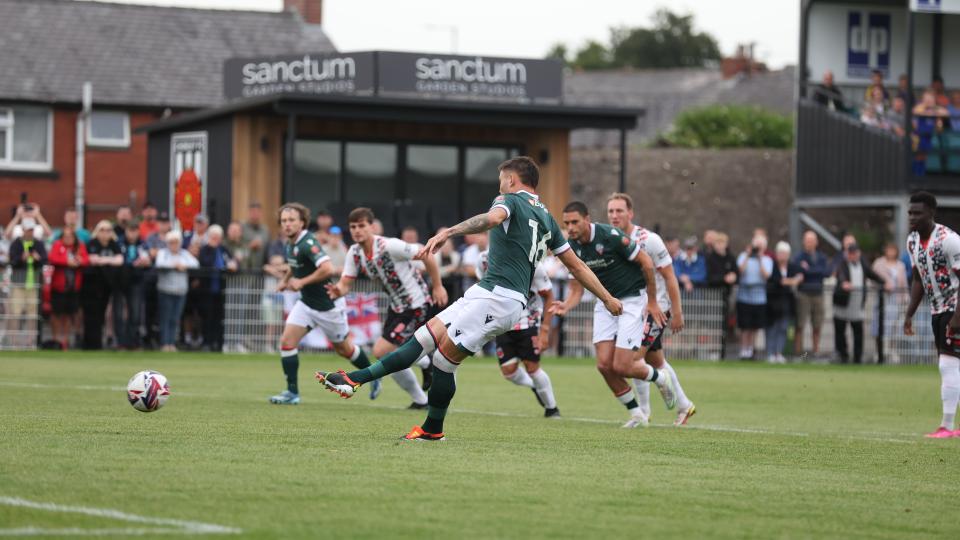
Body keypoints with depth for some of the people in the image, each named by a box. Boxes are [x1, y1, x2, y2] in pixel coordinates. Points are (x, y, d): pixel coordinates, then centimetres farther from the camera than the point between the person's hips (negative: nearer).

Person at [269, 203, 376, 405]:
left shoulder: (308, 243, -24)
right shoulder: (290, 245, 3)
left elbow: (328, 269, -37)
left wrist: (302, 282, -28)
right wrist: (285, 280, 10)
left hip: (328, 304, -7)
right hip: (306, 303, 7)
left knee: (343, 349, 9)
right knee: (287, 340, -9)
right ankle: (292, 392, -4)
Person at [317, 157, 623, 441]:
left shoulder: (512, 200, -2)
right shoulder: (546, 218, 23)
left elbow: (492, 218, -27)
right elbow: (576, 266, 24)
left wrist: (448, 233, -36)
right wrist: (607, 299, 32)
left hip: (497, 297, -9)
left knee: (444, 358, -8)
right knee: (425, 337, 6)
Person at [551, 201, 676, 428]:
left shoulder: (611, 236, -23)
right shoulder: (572, 248, -4)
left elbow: (646, 263, -14)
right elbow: (577, 290, 1)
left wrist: (652, 302, -10)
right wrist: (565, 306, -22)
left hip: (633, 299, -6)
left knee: (621, 366, -11)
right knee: (604, 365, -5)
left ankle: (660, 377, 21)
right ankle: (636, 414, 13)